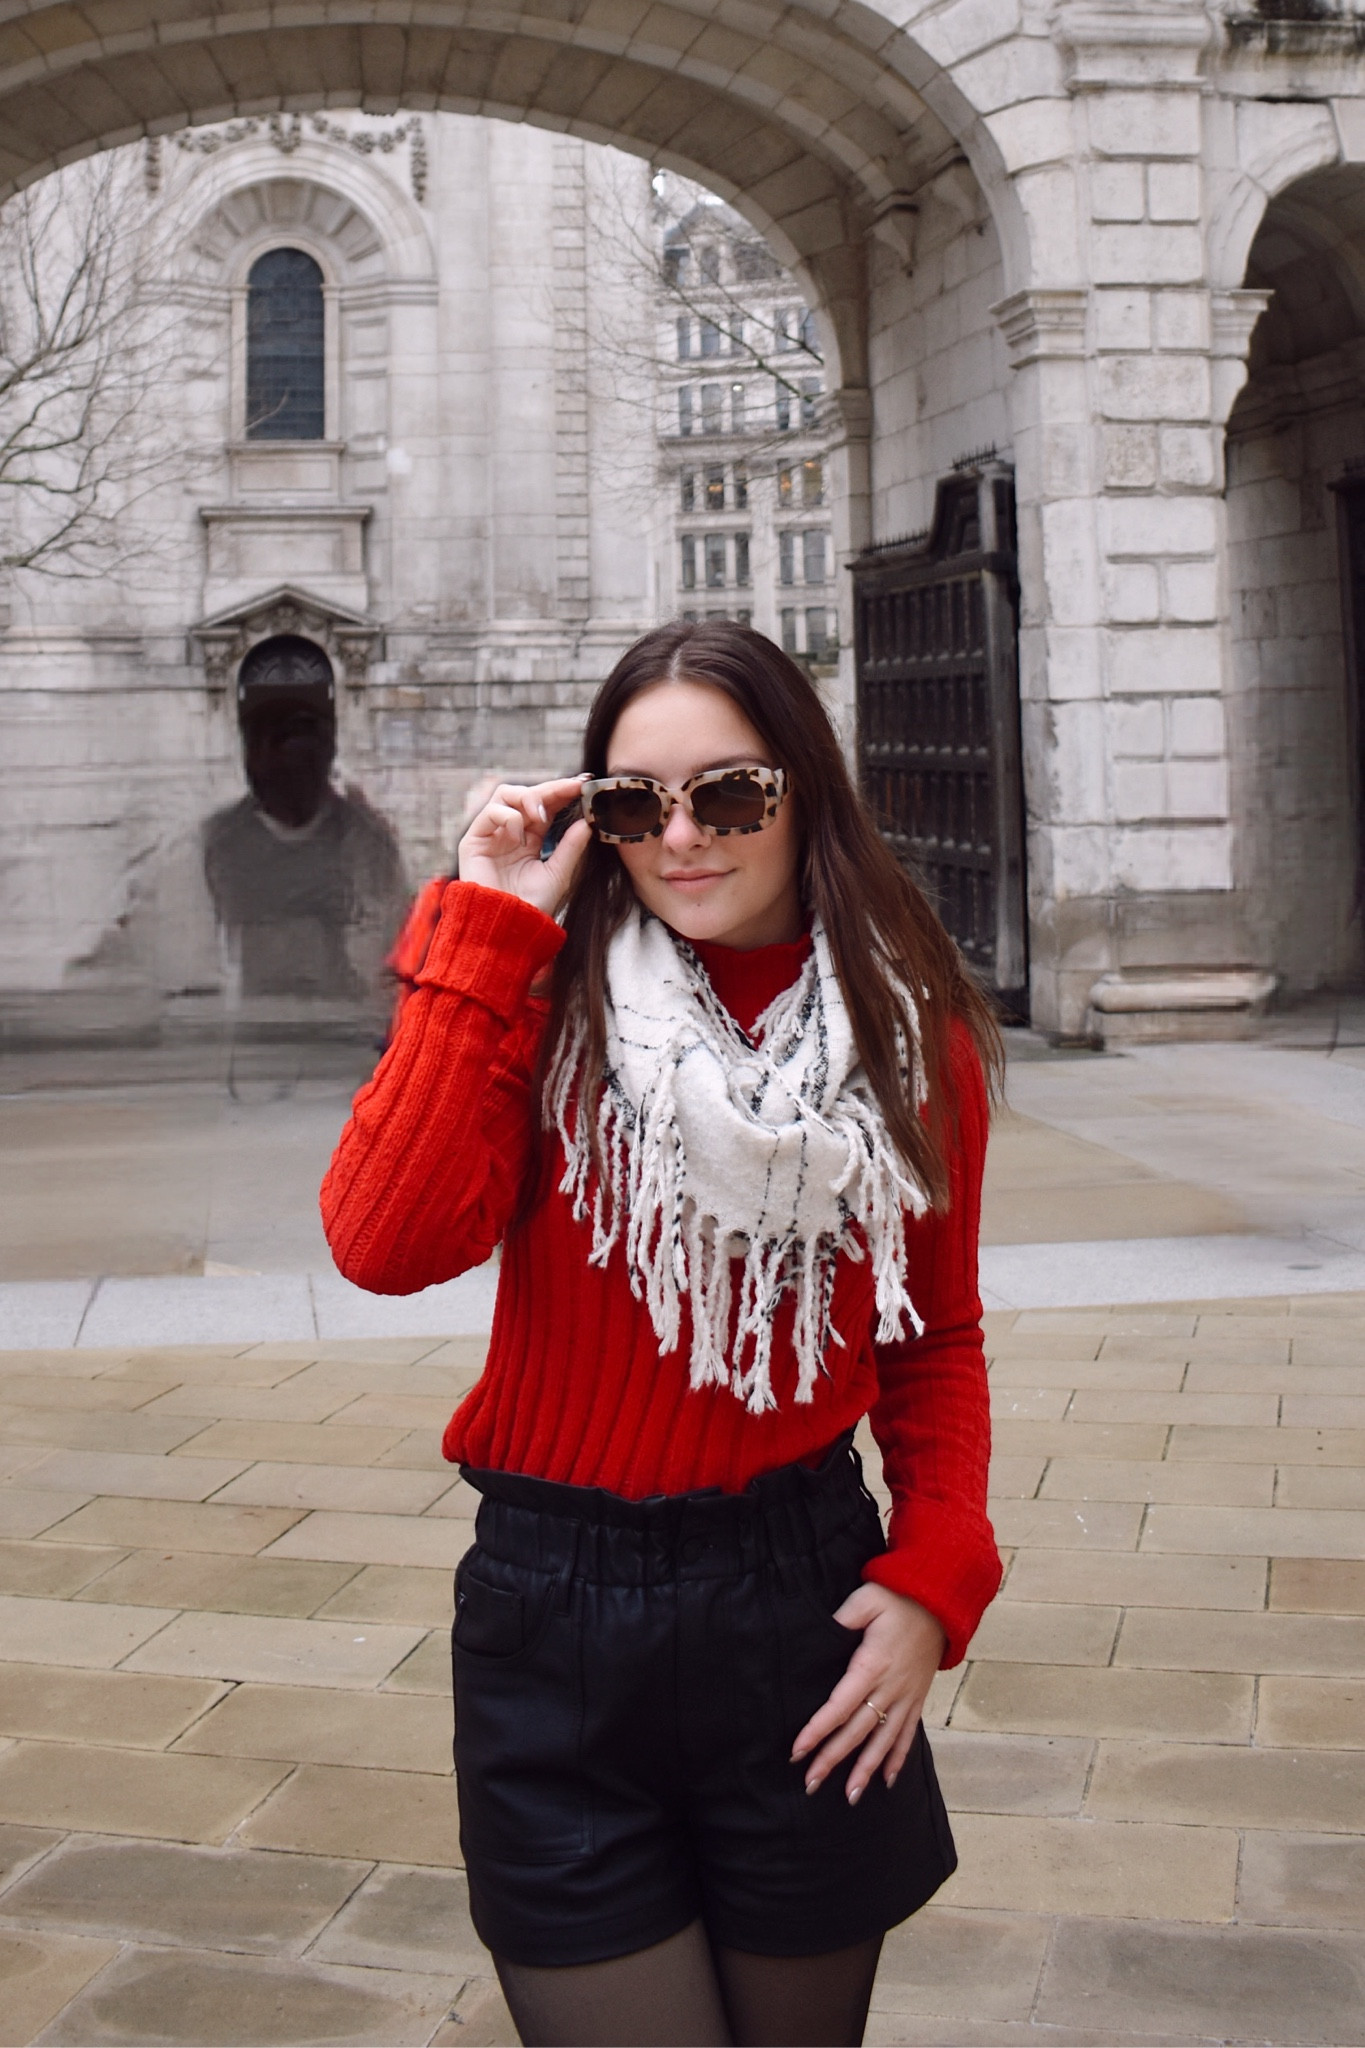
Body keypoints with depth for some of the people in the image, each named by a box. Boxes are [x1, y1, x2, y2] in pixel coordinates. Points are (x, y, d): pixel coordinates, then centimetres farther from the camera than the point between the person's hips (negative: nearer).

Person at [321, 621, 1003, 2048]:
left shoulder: (910, 1034, 0)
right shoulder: (548, 1002, -5)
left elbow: (936, 1343, 10)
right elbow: (386, 1244, -22)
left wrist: (935, 1578, -5)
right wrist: (485, 931, -18)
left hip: (804, 1605, 2)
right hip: (559, 1620, -1)